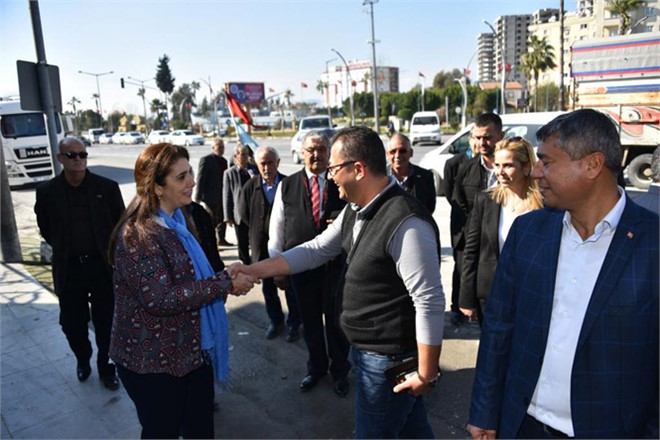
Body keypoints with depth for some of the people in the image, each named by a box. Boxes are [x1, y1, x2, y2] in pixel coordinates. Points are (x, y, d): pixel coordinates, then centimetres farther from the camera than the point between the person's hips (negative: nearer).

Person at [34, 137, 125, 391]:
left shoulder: (107, 187, -6)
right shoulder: (47, 191, -4)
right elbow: (45, 229, 11)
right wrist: (64, 249, 11)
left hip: (103, 266, -1)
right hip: (69, 269, 1)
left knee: (105, 323, 11)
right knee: (72, 324, 12)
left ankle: (105, 367, 32)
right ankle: (82, 360, 40)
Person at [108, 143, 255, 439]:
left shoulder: (180, 220, 6)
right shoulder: (136, 234, -21)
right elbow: (159, 298, -28)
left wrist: (226, 279, -3)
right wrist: (224, 284, -24)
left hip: (193, 350, 8)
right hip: (153, 361, -7)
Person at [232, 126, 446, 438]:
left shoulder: (407, 223, -28)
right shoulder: (355, 210, 1)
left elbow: (430, 303, -25)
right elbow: (315, 250, 8)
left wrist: (426, 374, -18)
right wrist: (253, 271, 4)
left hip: (389, 358, -8)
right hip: (365, 348, 8)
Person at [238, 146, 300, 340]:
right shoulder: (251, 186, -5)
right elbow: (244, 214, 5)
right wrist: (260, 229, 2)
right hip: (262, 245, 2)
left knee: (290, 285, 9)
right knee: (268, 286, 14)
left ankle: (294, 322, 25)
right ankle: (275, 321, 31)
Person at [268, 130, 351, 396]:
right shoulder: (287, 186, 1)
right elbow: (276, 228, 4)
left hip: (336, 264, -1)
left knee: (335, 319, 12)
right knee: (310, 321, 17)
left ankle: (340, 371, 35)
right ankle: (316, 368, 40)